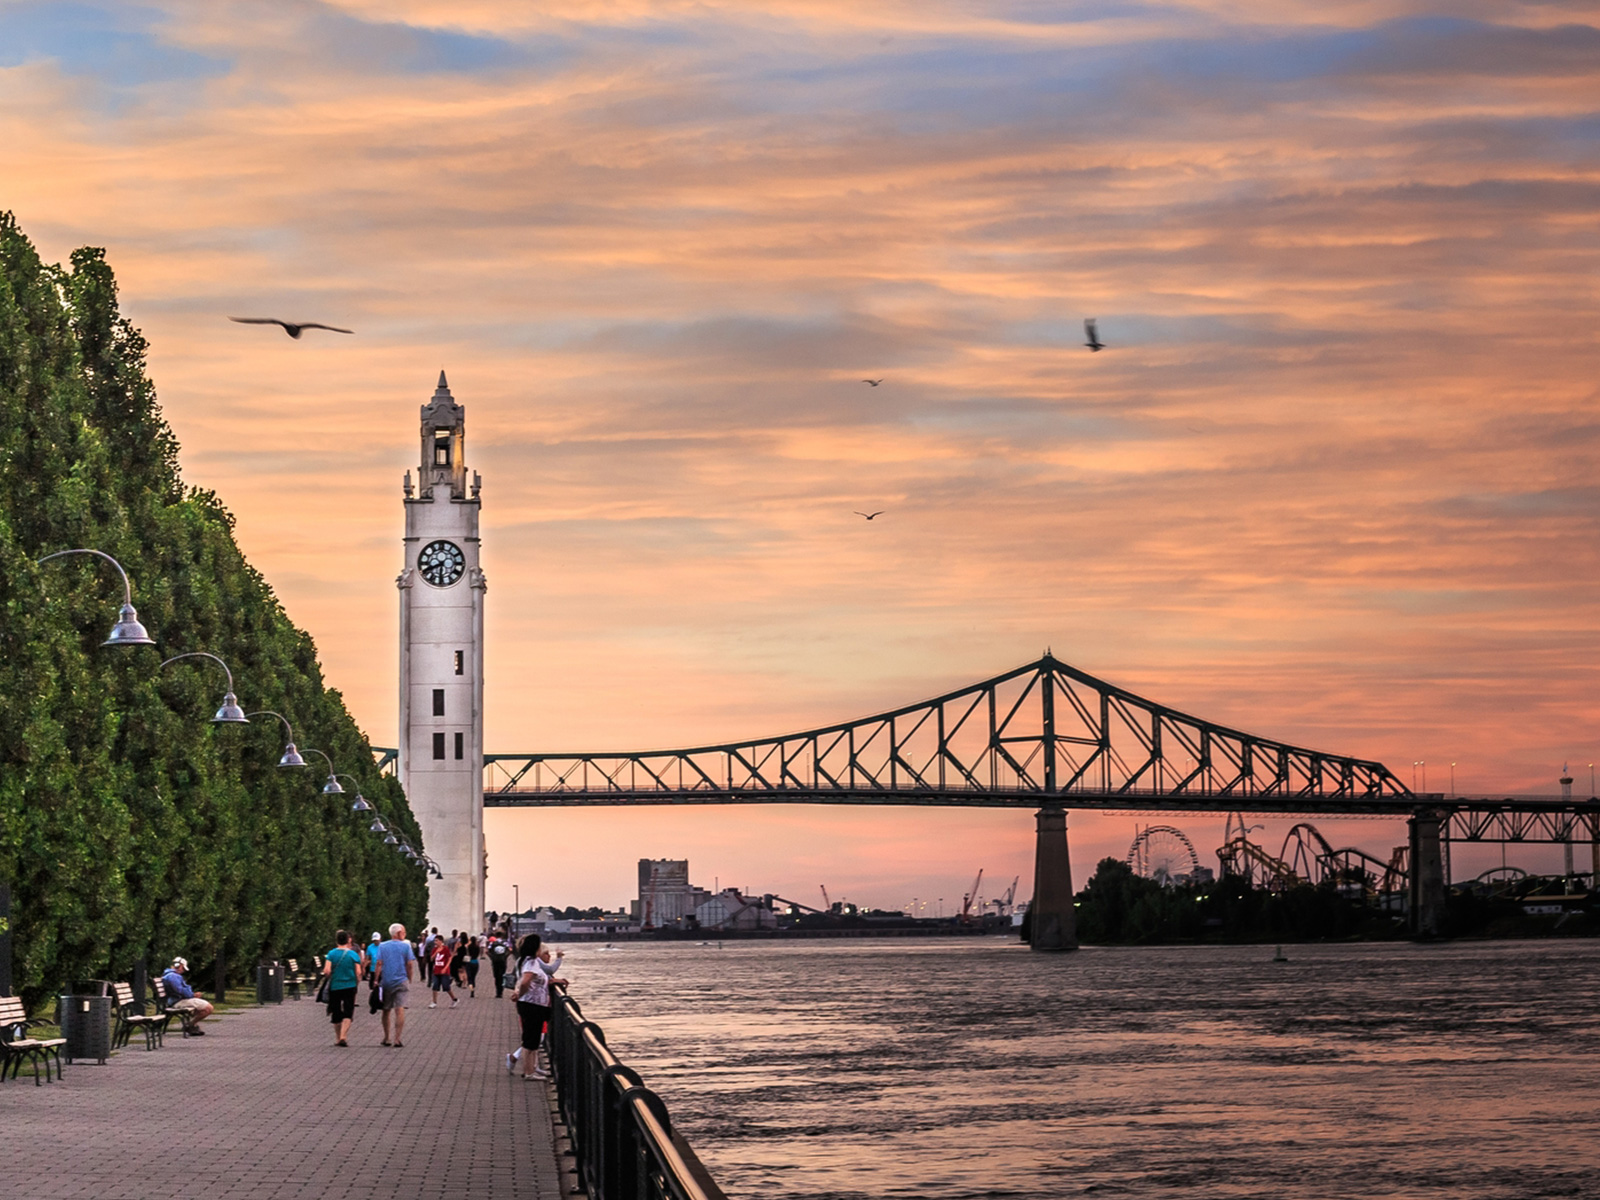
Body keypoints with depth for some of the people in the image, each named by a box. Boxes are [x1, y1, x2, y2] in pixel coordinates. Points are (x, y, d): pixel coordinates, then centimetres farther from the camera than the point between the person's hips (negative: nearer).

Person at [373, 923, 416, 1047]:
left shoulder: (382, 947, 4)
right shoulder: (405, 946, -1)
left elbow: (379, 964, -3)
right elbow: (410, 964, -3)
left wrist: (376, 980, 0)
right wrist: (409, 979, 9)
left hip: (386, 982, 2)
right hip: (401, 981, -2)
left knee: (386, 1010, 14)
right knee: (400, 1010, -5)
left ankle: (386, 1038, 20)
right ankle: (397, 1040, -12)